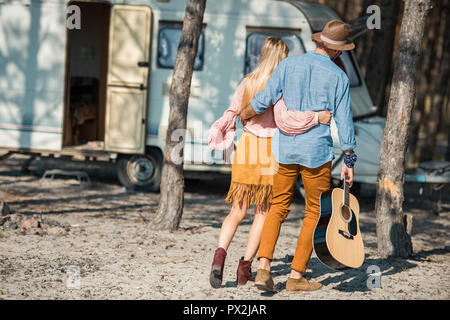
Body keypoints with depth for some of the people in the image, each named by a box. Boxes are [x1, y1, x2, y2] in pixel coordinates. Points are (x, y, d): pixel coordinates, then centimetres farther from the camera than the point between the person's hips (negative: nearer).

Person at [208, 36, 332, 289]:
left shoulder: (248, 82, 4)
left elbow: (233, 112, 11)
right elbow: (283, 119, -24)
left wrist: (220, 131, 28)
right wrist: (316, 117, -21)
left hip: (246, 147, 4)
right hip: (270, 150, -4)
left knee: (238, 212, 7)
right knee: (263, 212, 10)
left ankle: (221, 253, -18)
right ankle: (245, 268, 7)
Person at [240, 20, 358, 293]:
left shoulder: (289, 65, 0)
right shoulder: (338, 77, -5)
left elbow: (263, 101, -2)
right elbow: (344, 122, -4)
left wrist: (244, 114, 18)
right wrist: (349, 161, 3)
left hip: (285, 149, 3)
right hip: (317, 152, -3)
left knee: (279, 207, 13)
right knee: (315, 213, 10)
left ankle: (264, 267, -3)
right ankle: (296, 276, 8)